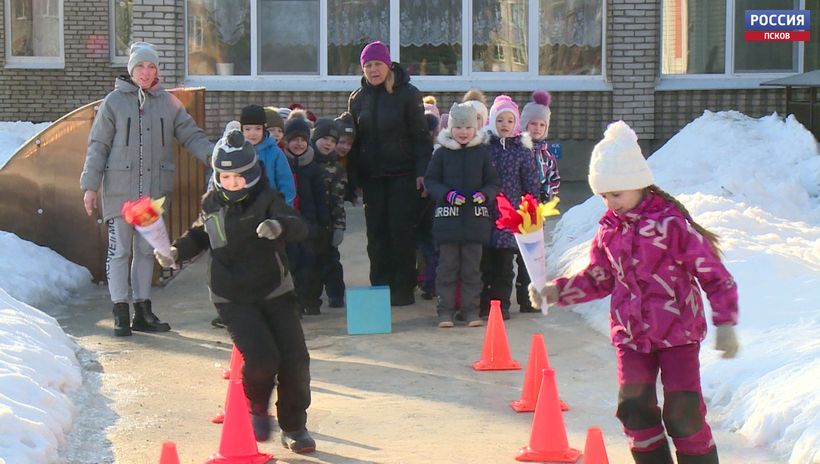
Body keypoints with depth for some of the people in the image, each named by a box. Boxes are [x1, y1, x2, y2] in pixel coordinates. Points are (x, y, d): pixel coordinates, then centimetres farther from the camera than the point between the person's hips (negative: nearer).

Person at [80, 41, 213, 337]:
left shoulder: (168, 103, 7)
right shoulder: (114, 102, -1)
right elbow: (98, 146, 0)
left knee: (146, 251, 11)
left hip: (155, 189, 3)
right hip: (120, 188, -3)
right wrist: (90, 185, -4)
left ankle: (142, 312, 18)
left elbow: (191, 135, 4)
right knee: (119, 251, -2)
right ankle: (121, 314, 4)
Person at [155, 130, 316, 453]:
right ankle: (257, 410, 12)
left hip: (275, 292, 0)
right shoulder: (211, 204, 2)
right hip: (233, 299, 0)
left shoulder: (267, 199, -8)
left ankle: (294, 427, 16)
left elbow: (299, 228, -25)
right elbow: (200, 235, 24)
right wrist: (177, 251, 7)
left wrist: (279, 225, -45)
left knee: (295, 359, -5)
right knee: (261, 357, -19)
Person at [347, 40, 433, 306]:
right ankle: (379, 287, 10)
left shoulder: (407, 94, -3)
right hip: (371, 177, 4)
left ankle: (403, 289, 5)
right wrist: (353, 179, 7)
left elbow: (421, 136, -3)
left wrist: (421, 172, -11)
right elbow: (353, 141, 13)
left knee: (402, 232, -2)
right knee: (376, 233, 4)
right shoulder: (358, 98, 10)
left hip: (402, 175, -4)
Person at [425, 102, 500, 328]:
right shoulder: (442, 153, 2)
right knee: (447, 267, 3)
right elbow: (430, 180, 4)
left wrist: (484, 194, -12)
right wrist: (447, 194, -12)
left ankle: (471, 310, 14)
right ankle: (445, 310, 10)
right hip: (448, 217, -1)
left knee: (472, 268, 6)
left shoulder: (482, 152, 4)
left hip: (475, 218, 1)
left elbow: (493, 182, 8)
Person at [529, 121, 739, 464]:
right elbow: (597, 279, 15)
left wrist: (725, 324, -18)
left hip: (678, 331, -5)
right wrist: (556, 292, 2)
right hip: (631, 333, 5)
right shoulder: (608, 229, 3)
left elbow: (714, 275, -11)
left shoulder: (671, 222, -14)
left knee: (683, 411, -6)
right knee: (635, 407, -1)